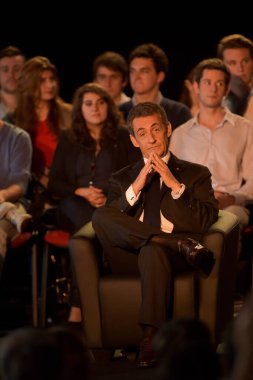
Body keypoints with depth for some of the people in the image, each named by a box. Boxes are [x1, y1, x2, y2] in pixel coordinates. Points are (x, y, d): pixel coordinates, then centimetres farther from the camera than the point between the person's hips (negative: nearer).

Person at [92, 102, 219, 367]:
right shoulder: (121, 180, 25)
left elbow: (206, 222, 4)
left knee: (152, 251, -40)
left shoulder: (195, 175, 20)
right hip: (129, 259, 3)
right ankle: (181, 244, -32)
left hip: (174, 259, -2)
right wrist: (136, 187, -4)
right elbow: (108, 223, 7)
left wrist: (175, 185, -5)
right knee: (99, 216, -26)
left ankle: (149, 339, -47)